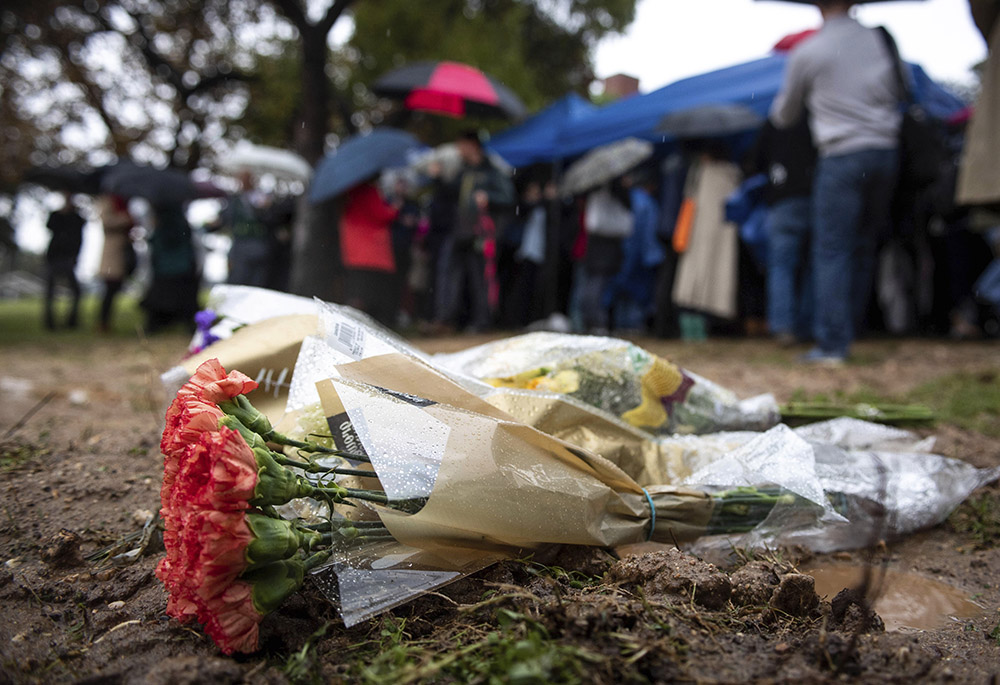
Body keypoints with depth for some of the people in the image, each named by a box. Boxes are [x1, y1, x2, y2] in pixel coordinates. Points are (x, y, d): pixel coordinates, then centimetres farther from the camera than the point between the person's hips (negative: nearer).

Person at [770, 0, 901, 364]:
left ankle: (832, 344, -7)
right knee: (864, 247, 12)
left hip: (841, 156, -4)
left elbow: (783, 117, 12)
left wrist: (779, 108, 35)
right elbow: (898, 93, 21)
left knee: (832, 251, -3)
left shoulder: (806, 53, -2)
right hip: (885, 152, 5)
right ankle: (851, 331, 20)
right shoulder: (879, 39, 9)